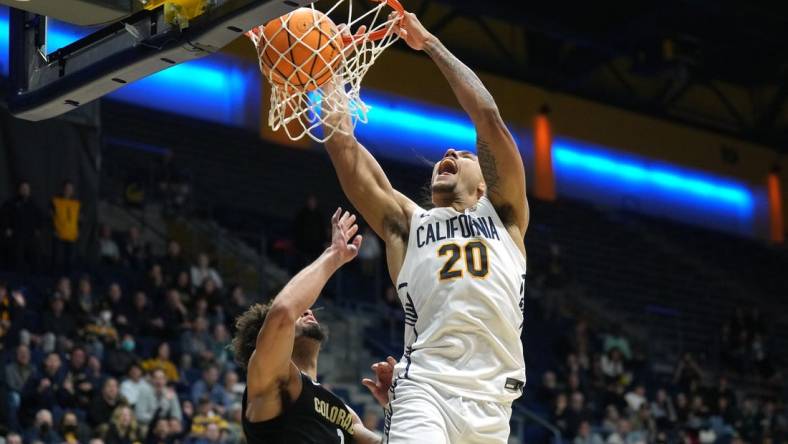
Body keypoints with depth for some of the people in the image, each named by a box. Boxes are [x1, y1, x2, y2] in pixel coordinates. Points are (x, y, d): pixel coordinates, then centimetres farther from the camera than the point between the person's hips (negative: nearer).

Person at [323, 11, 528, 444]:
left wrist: (430, 43, 17)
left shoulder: (504, 213, 21)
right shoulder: (406, 222, 23)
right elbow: (344, 147, 15)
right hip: (425, 388, -1)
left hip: (490, 401, 1)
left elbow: (488, 116, 12)